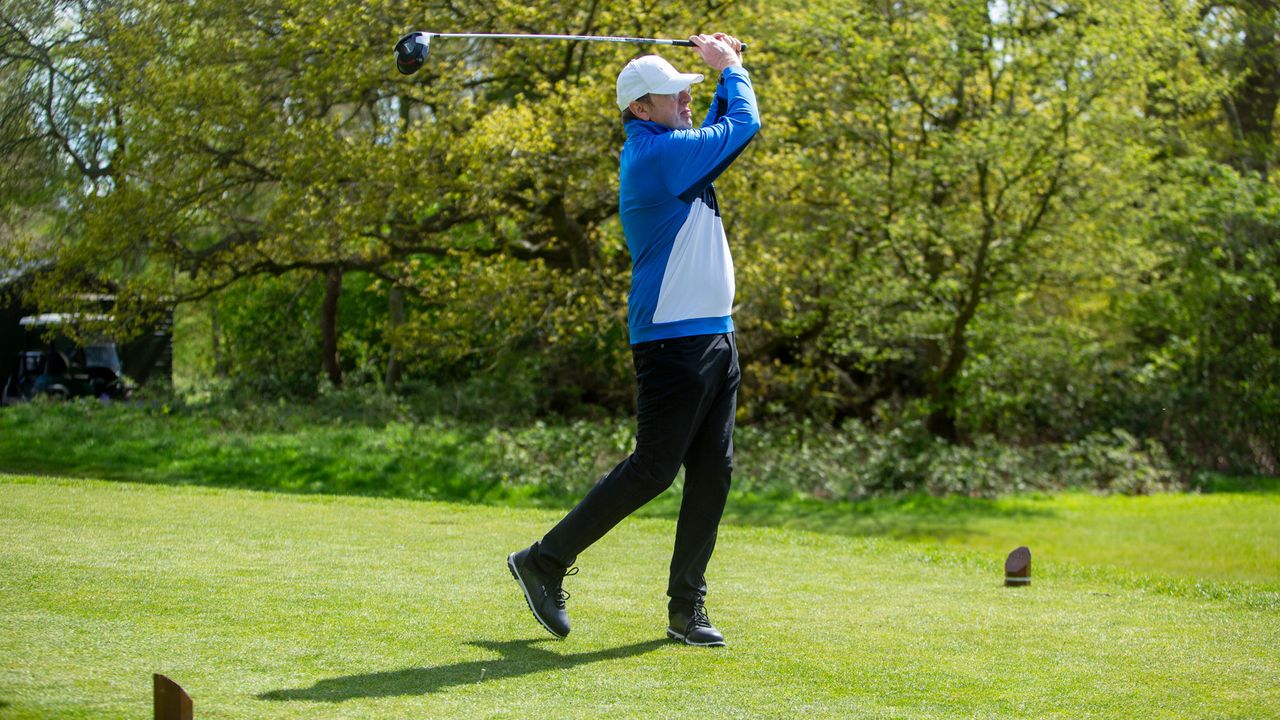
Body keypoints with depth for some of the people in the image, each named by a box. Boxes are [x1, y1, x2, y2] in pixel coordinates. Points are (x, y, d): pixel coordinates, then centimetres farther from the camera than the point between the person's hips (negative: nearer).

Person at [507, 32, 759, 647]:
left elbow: (722, 128, 33)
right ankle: (544, 562, 5)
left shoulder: (667, 151, 16)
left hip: (715, 339, 10)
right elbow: (744, 125, -8)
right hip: (673, 339, -10)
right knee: (652, 470, -7)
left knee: (713, 472, 6)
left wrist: (725, 74, 18)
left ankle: (686, 609, 10)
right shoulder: (657, 152, -14)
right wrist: (731, 67, 8)